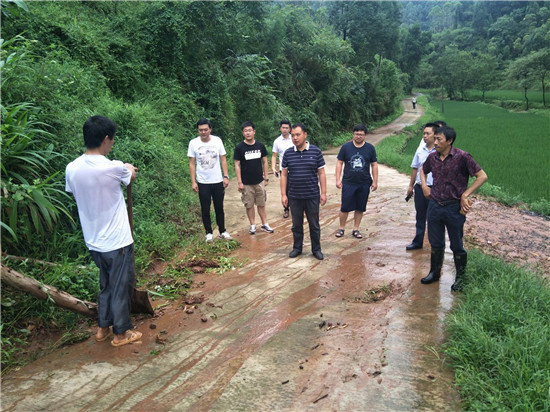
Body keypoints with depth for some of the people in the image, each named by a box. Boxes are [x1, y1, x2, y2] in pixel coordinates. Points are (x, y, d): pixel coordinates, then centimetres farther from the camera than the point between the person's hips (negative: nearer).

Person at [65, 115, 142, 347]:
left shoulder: (72, 169, -4)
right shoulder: (113, 168, -21)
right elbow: (131, 175, 1)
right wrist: (130, 169, 26)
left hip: (94, 242, 6)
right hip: (117, 242, -6)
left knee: (106, 284, 23)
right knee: (121, 286, 11)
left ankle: (103, 327, 35)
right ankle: (121, 333, 24)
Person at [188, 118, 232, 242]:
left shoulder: (217, 140, -3)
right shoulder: (193, 143, -6)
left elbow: (223, 160, 3)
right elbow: (192, 163, -2)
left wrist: (226, 176, -4)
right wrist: (193, 182, -6)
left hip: (218, 181, 1)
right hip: (202, 182, -1)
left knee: (219, 208, 11)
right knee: (205, 209, 6)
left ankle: (222, 231, 24)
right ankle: (208, 233, 20)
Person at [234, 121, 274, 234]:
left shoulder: (260, 145, 2)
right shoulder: (239, 147, -6)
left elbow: (264, 162, 9)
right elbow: (237, 165, -4)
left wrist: (266, 178, 7)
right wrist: (239, 182, -8)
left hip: (259, 181, 2)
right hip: (246, 183, -2)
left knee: (261, 204, 9)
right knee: (249, 205, 7)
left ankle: (265, 224, 19)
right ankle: (252, 225, 20)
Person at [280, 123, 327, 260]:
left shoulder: (316, 151, -3)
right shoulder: (288, 153, 1)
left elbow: (321, 173, 0)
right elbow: (284, 175, 4)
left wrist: (323, 193, -3)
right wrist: (283, 194, 0)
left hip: (312, 196, -1)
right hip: (294, 197, 1)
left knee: (314, 224, 9)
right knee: (296, 225, 13)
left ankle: (316, 249, 24)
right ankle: (297, 248, 29)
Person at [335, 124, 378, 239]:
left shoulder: (370, 148, 4)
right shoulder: (346, 147, 1)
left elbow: (374, 165, 8)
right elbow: (339, 163, 3)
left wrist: (375, 181, 4)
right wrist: (338, 179, -3)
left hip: (364, 184, 2)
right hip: (348, 183, -1)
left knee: (360, 208, 7)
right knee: (345, 207, -1)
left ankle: (356, 229, 20)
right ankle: (341, 228, 16)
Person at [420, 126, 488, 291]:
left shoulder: (462, 157, -13)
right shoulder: (432, 157, 3)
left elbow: (482, 176, -12)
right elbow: (423, 170, 24)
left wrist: (465, 194, -16)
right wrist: (424, 186, 7)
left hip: (454, 208, -5)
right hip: (434, 206, 5)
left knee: (457, 246, 8)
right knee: (436, 243, 16)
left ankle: (460, 278, 26)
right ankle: (434, 273, 34)